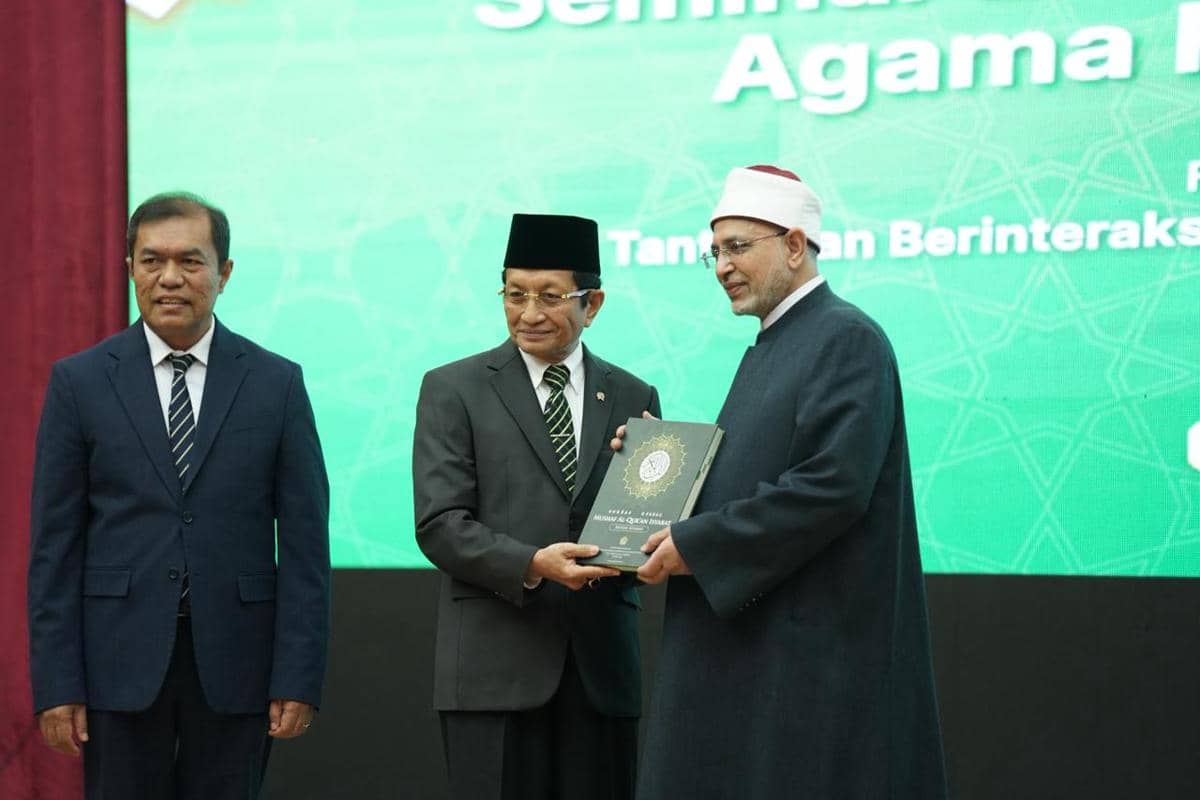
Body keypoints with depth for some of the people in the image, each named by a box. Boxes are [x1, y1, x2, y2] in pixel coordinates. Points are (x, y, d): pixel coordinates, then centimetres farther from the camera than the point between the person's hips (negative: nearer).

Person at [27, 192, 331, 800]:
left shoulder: (277, 383, 4)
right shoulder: (80, 381, 3)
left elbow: (304, 540, 1)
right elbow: (55, 543, 2)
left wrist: (299, 677, -5)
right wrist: (55, 681, -4)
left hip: (234, 662, 0)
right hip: (121, 659, 0)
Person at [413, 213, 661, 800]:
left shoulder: (632, 398, 12)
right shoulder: (453, 390, 4)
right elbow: (439, 525, -5)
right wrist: (531, 565, -19)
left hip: (603, 666, 3)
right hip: (495, 667, -3)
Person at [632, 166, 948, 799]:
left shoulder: (847, 340, -12)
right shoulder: (770, 346, 18)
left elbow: (832, 486, -23)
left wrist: (697, 544, -18)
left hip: (812, 647, -9)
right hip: (746, 640, 9)